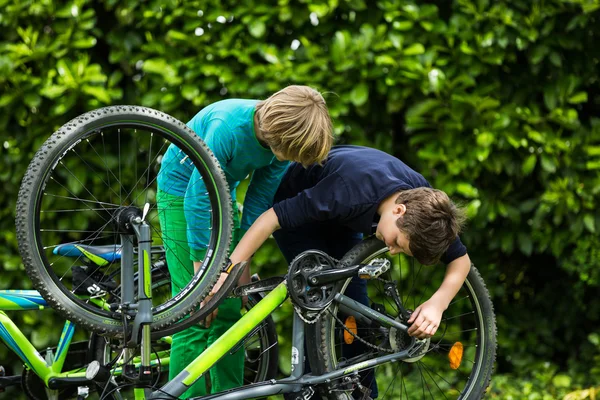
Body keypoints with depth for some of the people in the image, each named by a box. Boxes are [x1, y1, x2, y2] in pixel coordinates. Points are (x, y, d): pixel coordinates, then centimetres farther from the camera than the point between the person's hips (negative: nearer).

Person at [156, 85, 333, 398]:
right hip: (182, 192, -6)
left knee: (229, 312, 4)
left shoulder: (282, 137, -15)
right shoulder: (228, 127, -35)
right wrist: (202, 271, -25)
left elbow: (259, 201, -4)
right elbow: (197, 199, -29)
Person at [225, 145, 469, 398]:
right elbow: (272, 217, -40)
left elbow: (461, 259, -13)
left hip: (339, 222, 5)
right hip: (298, 207, -5)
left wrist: (437, 304, -32)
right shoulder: (350, 194, -43)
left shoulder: (423, 200, -26)